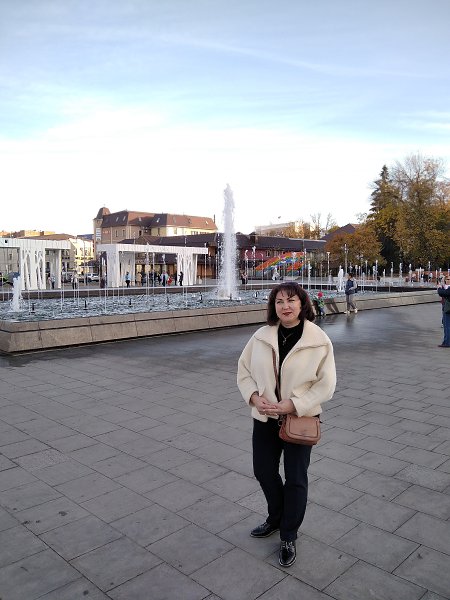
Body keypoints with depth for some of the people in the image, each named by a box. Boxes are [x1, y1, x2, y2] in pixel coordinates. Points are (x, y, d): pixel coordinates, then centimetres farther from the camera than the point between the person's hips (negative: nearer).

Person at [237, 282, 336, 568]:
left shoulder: (319, 340, -14)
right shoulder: (262, 336, -4)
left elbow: (326, 385, -13)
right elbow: (244, 370, 4)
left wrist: (292, 405, -20)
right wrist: (254, 397, -13)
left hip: (300, 419, -4)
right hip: (264, 418, 4)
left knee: (295, 479, 10)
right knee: (264, 471, 19)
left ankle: (289, 538, 33)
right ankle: (276, 519, 48)